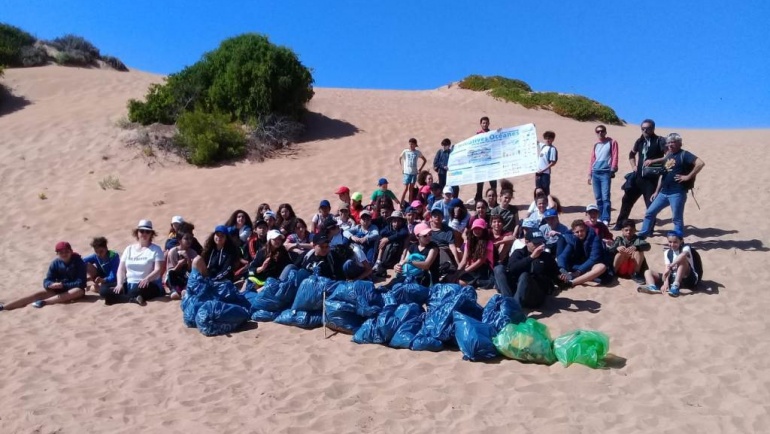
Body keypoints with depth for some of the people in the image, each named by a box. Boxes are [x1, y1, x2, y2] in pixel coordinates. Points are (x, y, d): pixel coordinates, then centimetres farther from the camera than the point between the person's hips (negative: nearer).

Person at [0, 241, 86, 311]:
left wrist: (63, 285, -30)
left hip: (72, 290, -4)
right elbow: (46, 281, -4)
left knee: (80, 291, -36)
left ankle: (43, 302, -41)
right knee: (39, 294, -18)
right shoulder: (55, 263, -1)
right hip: (58, 290, 4)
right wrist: (52, 285, -28)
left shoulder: (78, 262, -13)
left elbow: (81, 283, -19)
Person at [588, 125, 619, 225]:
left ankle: (605, 219, -9)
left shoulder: (612, 142, 5)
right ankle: (601, 218, 14)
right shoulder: (595, 144, 17)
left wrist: (612, 170, -13)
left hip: (606, 172, -5)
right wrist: (589, 174, 15)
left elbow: (615, 157, -2)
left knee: (605, 197, -11)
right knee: (598, 198, 6)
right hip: (595, 173, 5)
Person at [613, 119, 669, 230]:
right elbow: (632, 154, 30)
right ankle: (620, 224, 20)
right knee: (627, 199, 10)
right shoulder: (640, 141, 11)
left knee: (650, 203, -1)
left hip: (651, 178, -6)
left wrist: (653, 161, -24)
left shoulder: (660, 141, -7)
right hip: (638, 177, 6)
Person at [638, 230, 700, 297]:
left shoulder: (685, 248, -10)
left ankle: (675, 286, -42)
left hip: (690, 279, -5)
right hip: (674, 278, 5)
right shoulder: (667, 252, 4)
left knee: (682, 259, -30)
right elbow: (667, 269, -8)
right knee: (648, 272, -4)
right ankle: (652, 287, -38)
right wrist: (666, 282, -24)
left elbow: (683, 255, -37)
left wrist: (670, 266, -43)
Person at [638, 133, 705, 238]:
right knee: (650, 213, 7)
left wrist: (688, 176, -19)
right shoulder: (668, 156, 17)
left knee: (677, 218, -2)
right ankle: (641, 236, 15)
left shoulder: (684, 155, -6)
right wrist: (657, 191, 19)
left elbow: (700, 163, -20)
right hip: (664, 192, 8)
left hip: (677, 192, -8)